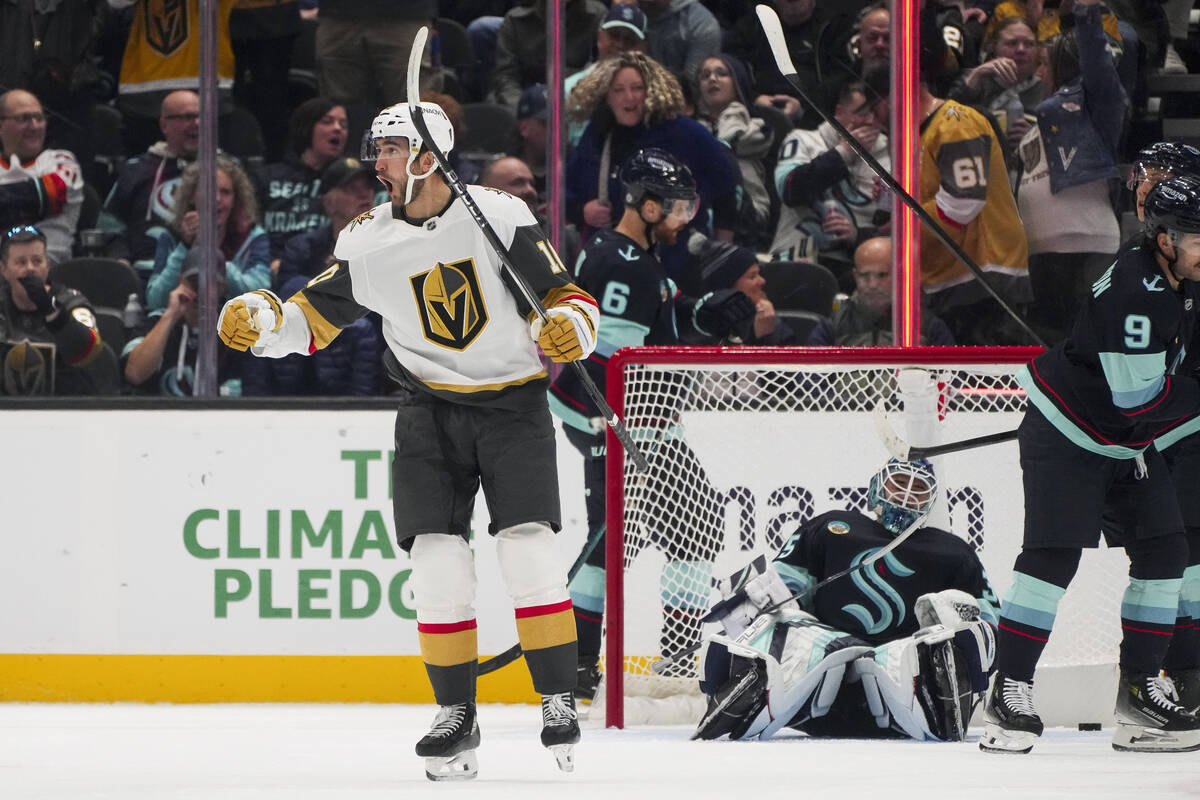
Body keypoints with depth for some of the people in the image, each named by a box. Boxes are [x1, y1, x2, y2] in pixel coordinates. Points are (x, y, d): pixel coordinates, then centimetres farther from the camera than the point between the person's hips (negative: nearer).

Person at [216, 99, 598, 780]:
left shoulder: (502, 217, -9)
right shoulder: (366, 244, 0)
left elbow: (568, 300, -6)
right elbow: (313, 320, 3)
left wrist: (569, 327, -27)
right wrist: (261, 321, -16)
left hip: (513, 404, -3)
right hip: (432, 410, 3)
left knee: (530, 549, -14)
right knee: (437, 559, -7)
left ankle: (560, 704, -5)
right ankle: (458, 717, 3)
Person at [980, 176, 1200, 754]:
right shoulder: (1134, 290, -28)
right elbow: (1138, 397, -28)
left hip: (1127, 444, 9)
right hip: (1066, 439, -9)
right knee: (1053, 553, -17)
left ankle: (1140, 692, 8)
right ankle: (1008, 696, -15)